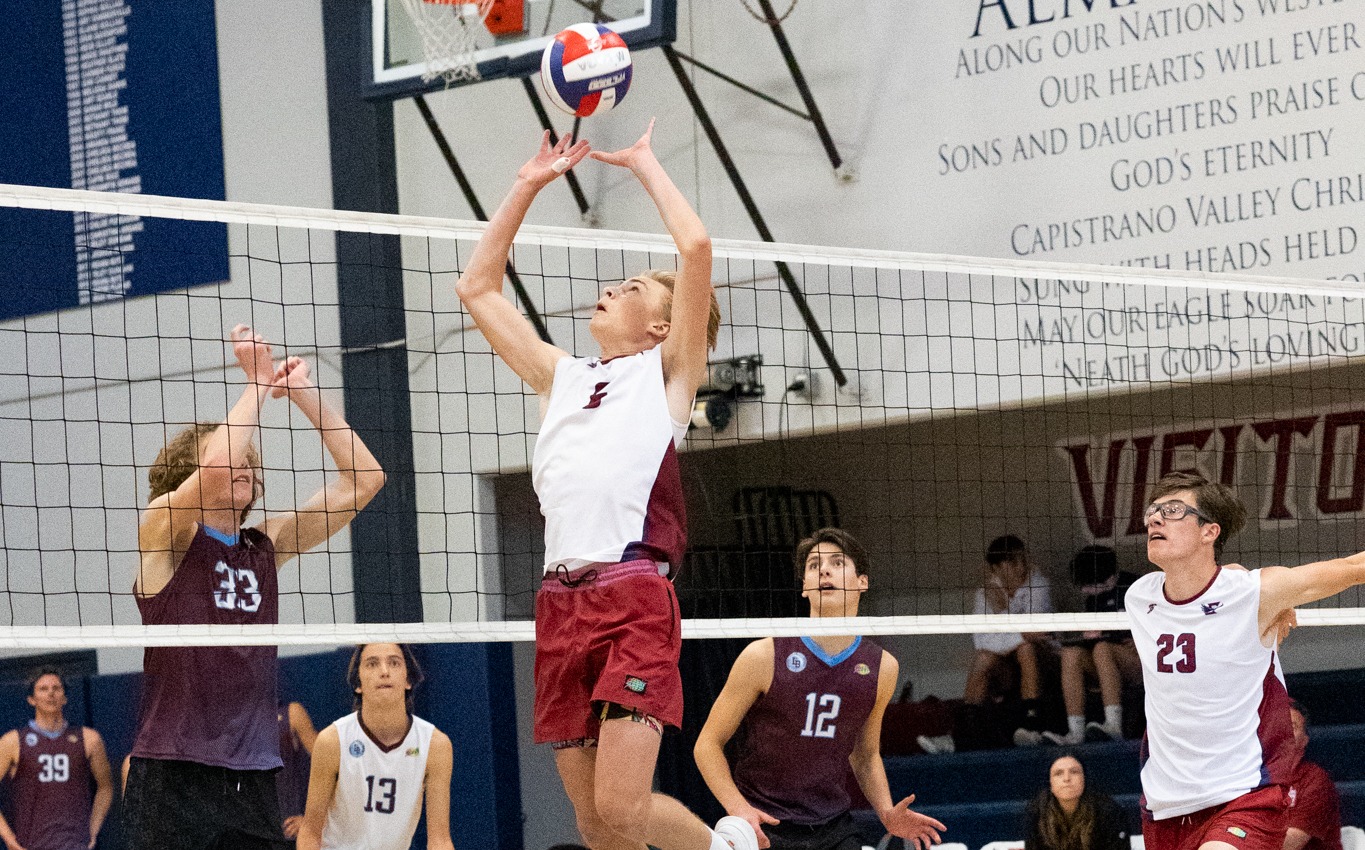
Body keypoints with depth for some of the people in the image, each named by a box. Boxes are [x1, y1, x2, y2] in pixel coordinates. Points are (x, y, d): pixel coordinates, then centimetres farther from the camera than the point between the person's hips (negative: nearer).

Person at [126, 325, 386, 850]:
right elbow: (214, 468, -22)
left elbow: (363, 478, 13)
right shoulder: (163, 531, -1)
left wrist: (303, 393, 6)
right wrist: (258, 384, -9)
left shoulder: (266, 546, 13)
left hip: (253, 778, 6)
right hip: (173, 774, -6)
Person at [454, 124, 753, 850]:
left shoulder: (667, 372, 11)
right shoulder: (561, 377, 25)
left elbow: (696, 247, -1)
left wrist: (644, 164, 12)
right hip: (561, 599, 6)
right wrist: (527, 187, 27)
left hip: (635, 597, -6)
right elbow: (476, 287, 31)